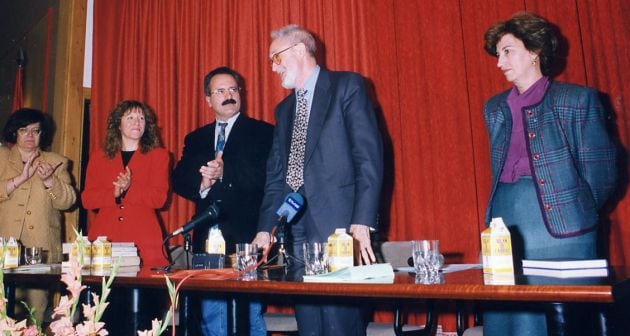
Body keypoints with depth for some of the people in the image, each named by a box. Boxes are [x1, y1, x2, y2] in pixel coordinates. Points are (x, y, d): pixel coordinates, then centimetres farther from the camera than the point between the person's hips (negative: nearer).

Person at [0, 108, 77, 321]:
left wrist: (49, 180, -13)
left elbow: (68, 201, 1)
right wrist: (21, 178, -12)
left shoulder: (56, 162, 13)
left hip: (41, 248, 0)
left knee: (36, 305, -5)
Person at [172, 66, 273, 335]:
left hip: (246, 238, -4)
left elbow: (267, 178, -10)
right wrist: (202, 183, -11)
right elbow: (178, 181, 10)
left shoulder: (262, 133, 2)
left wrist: (225, 173, -20)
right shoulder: (195, 139, 18)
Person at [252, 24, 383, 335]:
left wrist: (362, 222, -16)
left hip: (338, 225, -6)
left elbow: (369, 156, -8)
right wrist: (265, 229, 7)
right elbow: (276, 175, 17)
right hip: (297, 231, 6)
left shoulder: (347, 86, 1)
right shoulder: (284, 109, 21)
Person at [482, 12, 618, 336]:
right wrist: (502, 207, 10)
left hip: (561, 224, -4)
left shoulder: (578, 99, 3)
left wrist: (576, 212, -1)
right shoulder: (494, 108, 17)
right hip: (505, 219, 4)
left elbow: (601, 171, 1)